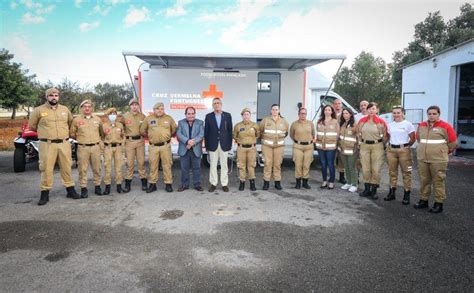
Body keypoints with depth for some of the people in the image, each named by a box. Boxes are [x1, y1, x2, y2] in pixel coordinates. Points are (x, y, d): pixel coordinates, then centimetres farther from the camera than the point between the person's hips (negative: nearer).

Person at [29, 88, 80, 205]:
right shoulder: (39, 110, 0)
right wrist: (45, 132, 16)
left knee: (66, 168, 8)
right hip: (47, 145, -3)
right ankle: (45, 194, 10)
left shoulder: (65, 109, 10)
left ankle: (70, 190, 18)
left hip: (64, 144, 3)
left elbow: (71, 122, 25)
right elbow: (32, 126, 11)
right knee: (46, 169, 0)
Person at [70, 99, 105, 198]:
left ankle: (97, 186, 17)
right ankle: (83, 188, 7)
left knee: (97, 168, 6)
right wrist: (80, 139, 10)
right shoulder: (76, 120, 2)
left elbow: (102, 132, 20)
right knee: (83, 169, 0)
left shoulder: (97, 119, 8)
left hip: (95, 147, 2)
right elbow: (72, 133, 10)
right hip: (82, 148, -2)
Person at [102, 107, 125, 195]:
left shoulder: (120, 125, 11)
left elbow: (123, 136, 13)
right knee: (108, 167, -1)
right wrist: (102, 148, -6)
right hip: (108, 147, -1)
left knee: (118, 166, 2)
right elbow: (101, 137, 6)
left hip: (118, 147, 1)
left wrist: (122, 146, 2)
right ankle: (107, 186, 5)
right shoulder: (104, 125, 6)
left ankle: (119, 185, 8)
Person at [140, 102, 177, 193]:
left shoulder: (169, 118, 6)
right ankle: (152, 184, 16)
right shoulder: (148, 118, 6)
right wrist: (150, 136, 10)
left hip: (165, 146, 0)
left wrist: (168, 136, 10)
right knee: (153, 166, 6)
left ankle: (168, 184, 9)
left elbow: (174, 130, 15)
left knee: (167, 165, 1)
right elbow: (142, 130, 13)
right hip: (153, 146, 1)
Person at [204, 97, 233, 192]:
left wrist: (230, 144, -1)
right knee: (213, 165, 6)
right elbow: (206, 132, 2)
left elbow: (230, 131, 3)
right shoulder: (208, 116, 2)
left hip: (224, 144, 0)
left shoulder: (227, 115, 3)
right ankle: (213, 183, 16)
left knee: (224, 165, 6)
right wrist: (207, 145, -2)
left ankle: (224, 184, 15)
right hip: (213, 145, 0)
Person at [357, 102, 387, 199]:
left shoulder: (381, 121, -6)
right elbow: (358, 133, 15)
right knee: (365, 169, 7)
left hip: (377, 146, -3)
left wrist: (381, 144, 4)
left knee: (376, 169, 0)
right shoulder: (362, 120, 3)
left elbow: (385, 135, 1)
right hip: (364, 146, 3)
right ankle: (367, 189, 18)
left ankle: (374, 190, 11)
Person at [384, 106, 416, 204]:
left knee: (406, 172, -2)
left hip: (404, 150, -5)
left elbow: (412, 139, -2)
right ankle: (392, 192, 20)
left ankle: (407, 194, 5)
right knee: (392, 171, 11)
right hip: (391, 150, 5)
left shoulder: (408, 124, -4)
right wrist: (390, 145, 8)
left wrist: (406, 146, 4)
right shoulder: (390, 125, 10)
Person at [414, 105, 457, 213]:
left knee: (438, 181, 1)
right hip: (422, 159, 5)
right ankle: (423, 200, 22)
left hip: (438, 160, -4)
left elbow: (453, 143, 1)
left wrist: (443, 152, 9)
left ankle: (439, 203, 9)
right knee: (424, 180, 11)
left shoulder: (445, 126, -5)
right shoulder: (421, 125, 9)